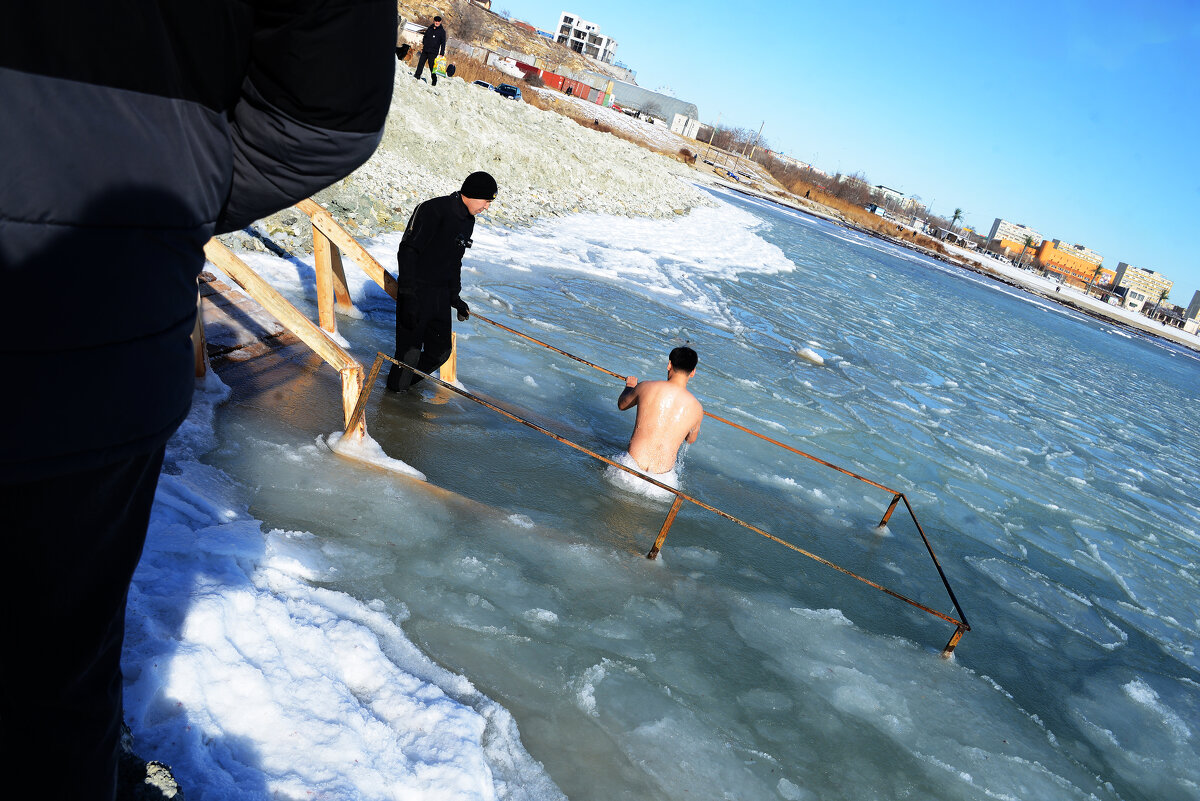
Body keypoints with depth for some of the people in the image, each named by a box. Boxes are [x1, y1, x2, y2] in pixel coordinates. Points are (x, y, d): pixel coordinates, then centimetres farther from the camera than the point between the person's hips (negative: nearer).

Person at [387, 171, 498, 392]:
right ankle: (396, 392, 19)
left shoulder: (468, 221, 11)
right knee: (410, 353, -3)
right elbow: (407, 251, -20)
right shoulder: (433, 210, -17)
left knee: (441, 352, 10)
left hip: (441, 296, 8)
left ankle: (408, 383, 31)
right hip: (416, 294, -8)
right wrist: (408, 296, -25)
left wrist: (455, 297, 22)